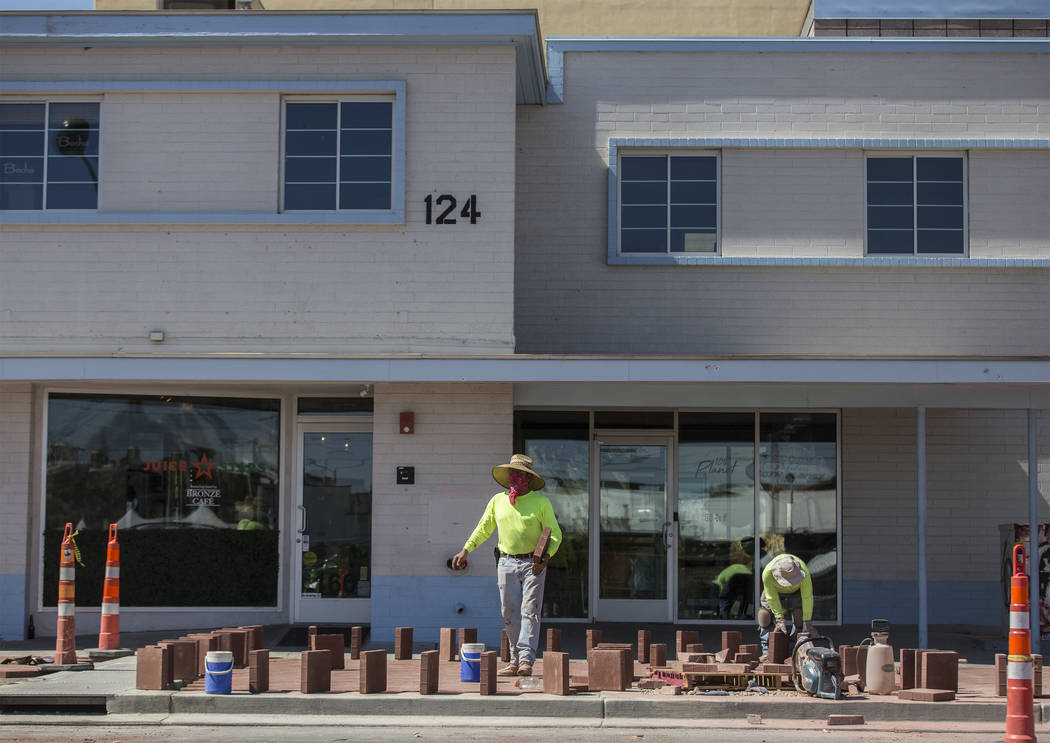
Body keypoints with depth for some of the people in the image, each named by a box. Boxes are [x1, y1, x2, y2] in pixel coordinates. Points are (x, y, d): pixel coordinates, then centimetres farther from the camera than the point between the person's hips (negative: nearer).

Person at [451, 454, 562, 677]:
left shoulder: (541, 502, 1)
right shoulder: (497, 500, 10)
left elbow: (555, 533, 2)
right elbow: (483, 529, 21)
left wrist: (547, 555, -14)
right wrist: (465, 550, 15)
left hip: (533, 564, -3)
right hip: (507, 564, 3)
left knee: (529, 612, -10)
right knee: (510, 614, 2)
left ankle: (526, 660, -14)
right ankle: (515, 661, 9)